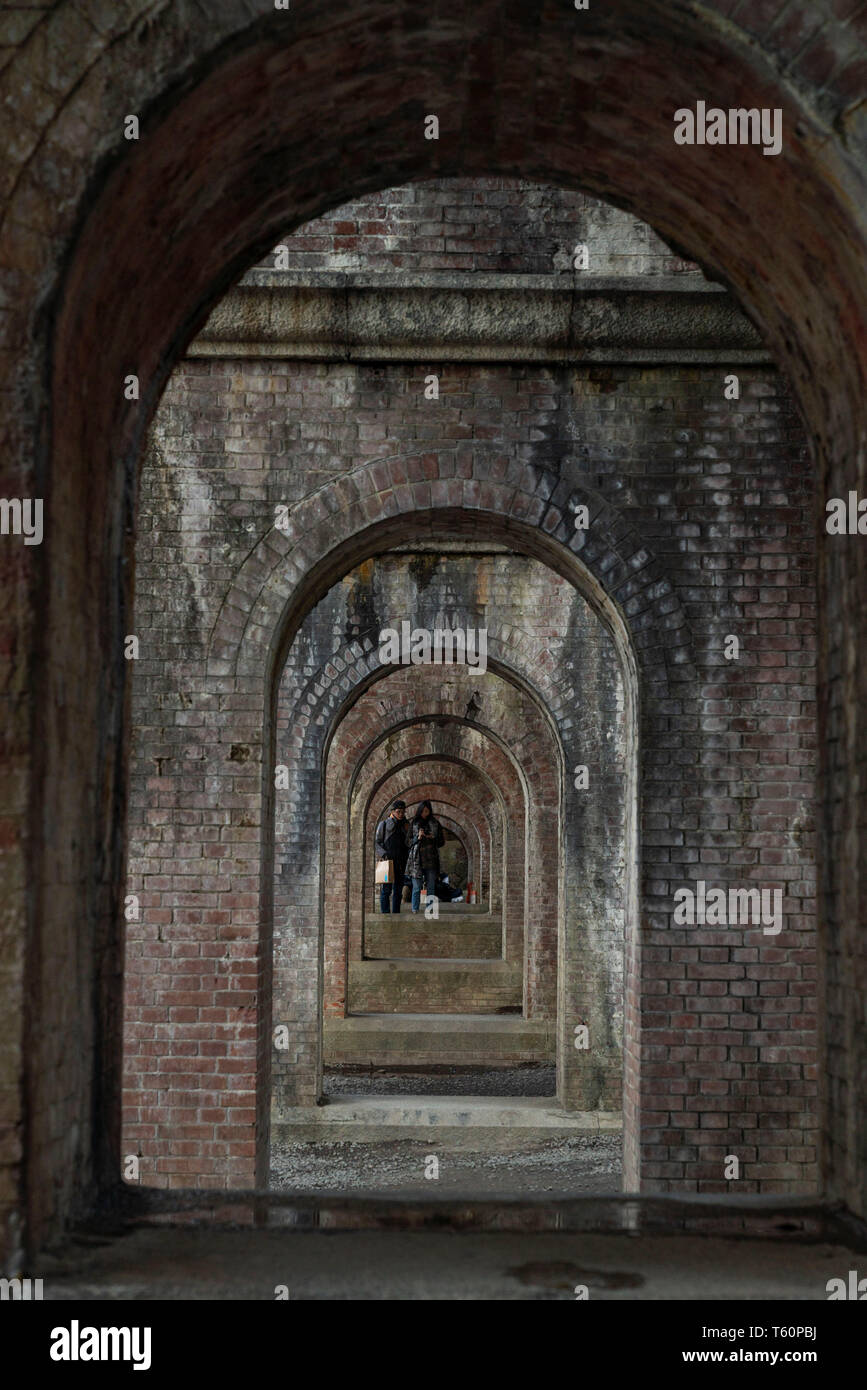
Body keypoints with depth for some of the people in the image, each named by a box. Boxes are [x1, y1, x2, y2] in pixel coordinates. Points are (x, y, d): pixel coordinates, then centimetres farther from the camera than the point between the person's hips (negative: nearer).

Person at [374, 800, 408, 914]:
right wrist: (383, 854, -16)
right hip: (387, 861, -4)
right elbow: (377, 842, 0)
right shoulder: (384, 824, 2)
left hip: (400, 862, 5)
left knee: (398, 889, 5)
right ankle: (385, 913, -10)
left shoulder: (404, 826, 13)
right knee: (386, 888, -9)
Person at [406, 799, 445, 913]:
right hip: (417, 860, -2)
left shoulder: (435, 824, 9)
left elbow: (442, 841, 12)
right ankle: (415, 911, -1)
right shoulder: (414, 823, 5)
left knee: (431, 888, 2)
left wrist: (433, 838, -7)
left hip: (431, 860, 2)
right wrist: (418, 837, -13)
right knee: (416, 888, -4)